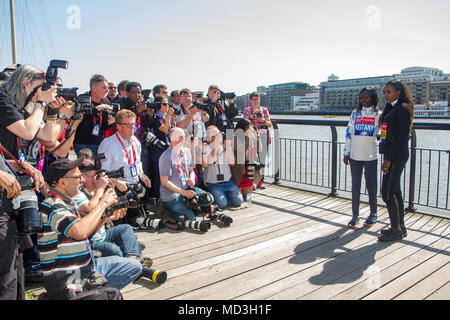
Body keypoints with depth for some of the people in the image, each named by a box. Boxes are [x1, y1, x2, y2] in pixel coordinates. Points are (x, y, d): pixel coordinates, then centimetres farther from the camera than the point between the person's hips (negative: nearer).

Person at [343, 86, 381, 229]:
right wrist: (346, 153, 3)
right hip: (355, 156, 2)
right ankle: (355, 215, 16)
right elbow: (349, 133, 7)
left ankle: (373, 214, 24)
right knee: (355, 186, 6)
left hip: (370, 157, -2)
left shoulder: (378, 114, 2)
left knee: (371, 185, 7)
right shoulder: (355, 113, 7)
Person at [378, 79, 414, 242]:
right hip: (392, 156, 10)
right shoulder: (391, 109, 16)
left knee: (387, 192, -7)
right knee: (395, 192, 14)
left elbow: (402, 139, -19)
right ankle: (400, 227, 23)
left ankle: (396, 230, 3)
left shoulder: (401, 110, -13)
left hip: (397, 156, -10)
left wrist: (388, 159, -19)